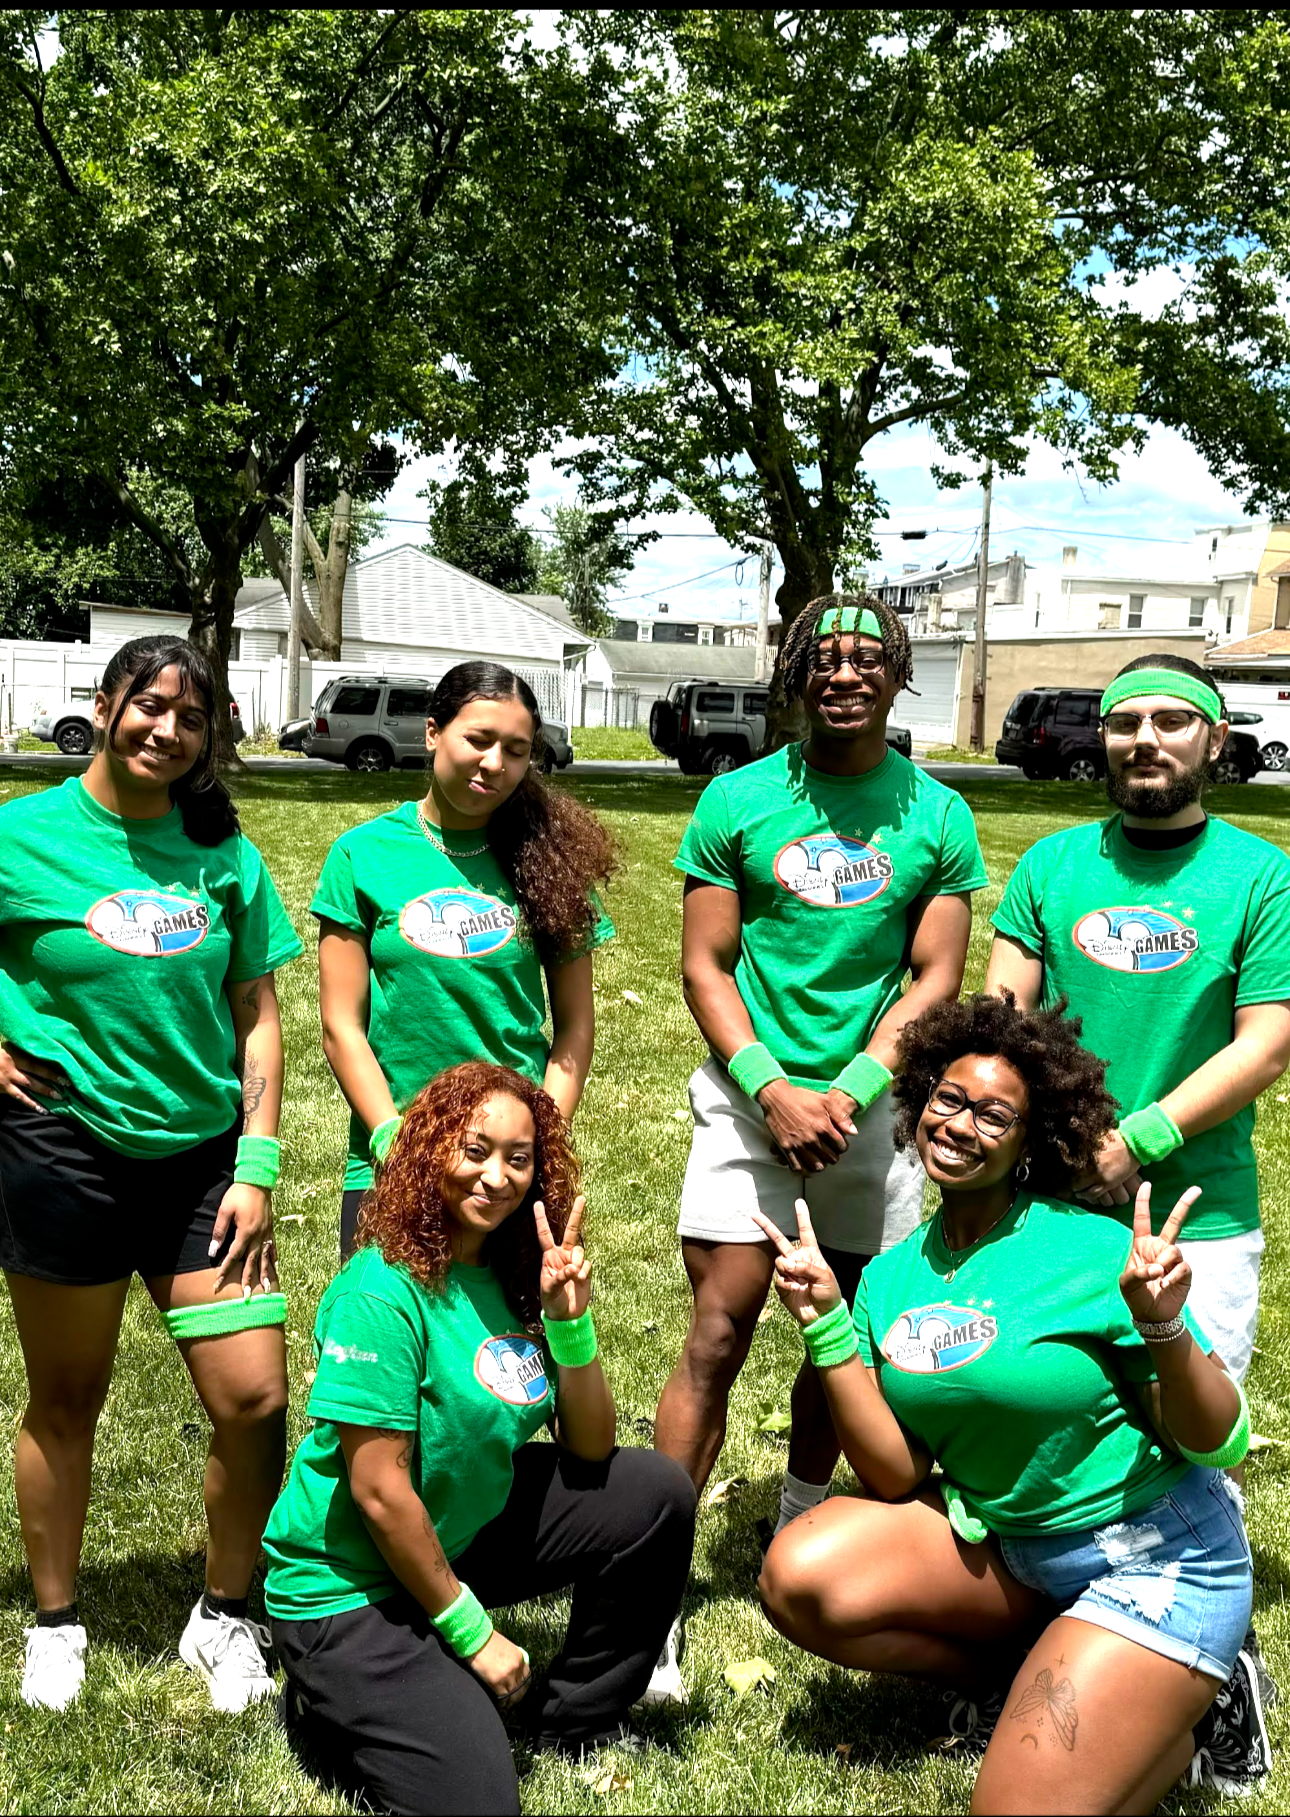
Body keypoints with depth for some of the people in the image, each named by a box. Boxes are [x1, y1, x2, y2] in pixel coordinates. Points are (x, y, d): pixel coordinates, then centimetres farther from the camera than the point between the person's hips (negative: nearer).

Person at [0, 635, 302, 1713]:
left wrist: (256, 1168, -1)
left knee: (256, 1398, -2)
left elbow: (256, 1016, 4)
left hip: (204, 1155, 2)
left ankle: (225, 1616, 21)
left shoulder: (225, 854, 2)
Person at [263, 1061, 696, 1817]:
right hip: (349, 1586, -7)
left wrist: (569, 1320, -16)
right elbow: (381, 1494, -23)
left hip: (466, 1535, 7)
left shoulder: (513, 1276, -1)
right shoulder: (383, 1292, -24)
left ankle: (574, 1730, 11)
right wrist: (473, 1633, -15)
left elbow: (591, 1450, -1)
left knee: (656, 1493, -5)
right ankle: (333, 1700, 12)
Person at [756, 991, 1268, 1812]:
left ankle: (1187, 1711, 11)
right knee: (801, 1576, -14)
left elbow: (1219, 1442, -14)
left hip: (1155, 1556, -6)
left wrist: (1161, 1328, -33)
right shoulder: (892, 1277, -2)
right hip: (1001, 1543, 6)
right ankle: (1035, 1679, 6)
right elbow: (896, 1479, -6)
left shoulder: (1095, 1253, -18)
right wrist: (828, 1324, -13)